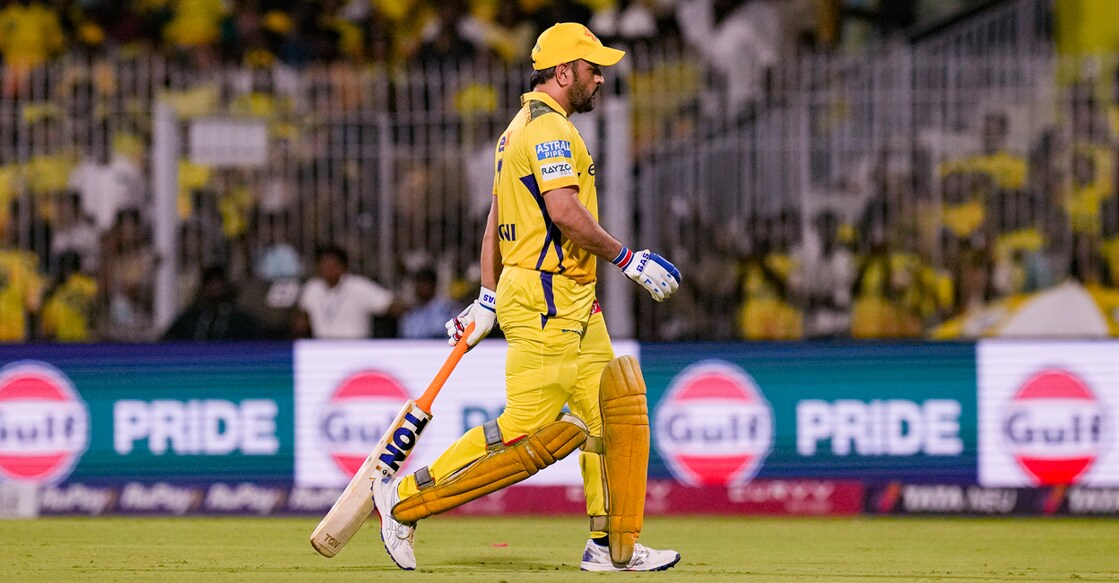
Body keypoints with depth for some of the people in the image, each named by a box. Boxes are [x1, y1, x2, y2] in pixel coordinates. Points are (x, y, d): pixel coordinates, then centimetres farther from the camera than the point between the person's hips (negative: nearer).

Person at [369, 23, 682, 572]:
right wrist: (627, 259, -16)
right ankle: (405, 499, -5)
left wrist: (487, 301, 20)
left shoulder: (519, 129, 20)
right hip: (546, 300, -11)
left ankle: (613, 546, 10)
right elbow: (566, 213, -24)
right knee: (527, 430, -11)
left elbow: (495, 222, 21)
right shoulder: (548, 127, -12)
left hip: (574, 306, 11)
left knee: (614, 414, 8)